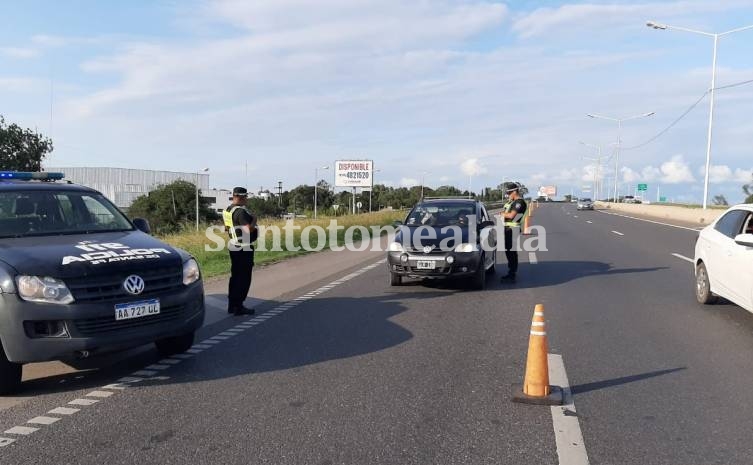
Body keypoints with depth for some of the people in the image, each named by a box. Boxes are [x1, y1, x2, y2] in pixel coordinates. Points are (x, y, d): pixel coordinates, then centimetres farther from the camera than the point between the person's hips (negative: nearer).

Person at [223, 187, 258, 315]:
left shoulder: (227, 211, 10)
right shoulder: (240, 211, -20)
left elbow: (226, 228, 21)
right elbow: (249, 229, -28)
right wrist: (254, 220, -11)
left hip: (233, 246, 9)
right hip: (244, 248, -9)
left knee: (235, 276, 16)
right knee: (244, 277, -2)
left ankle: (232, 305, 22)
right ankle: (238, 307, 1)